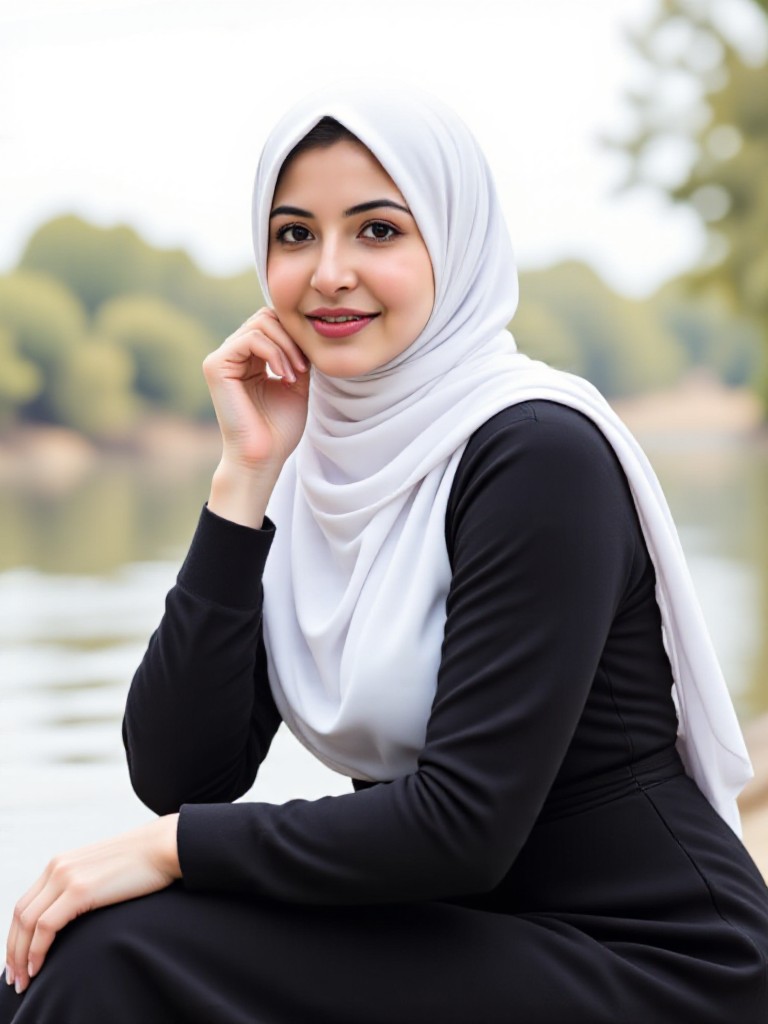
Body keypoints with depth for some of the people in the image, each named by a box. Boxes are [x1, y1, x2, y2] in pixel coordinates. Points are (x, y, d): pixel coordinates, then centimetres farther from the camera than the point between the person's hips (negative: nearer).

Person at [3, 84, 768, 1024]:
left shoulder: (537, 452, -17)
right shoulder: (310, 468, 4)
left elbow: (468, 822, -22)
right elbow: (177, 773, -5)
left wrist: (175, 846, -16)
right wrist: (244, 473, -8)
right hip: (443, 929, 6)